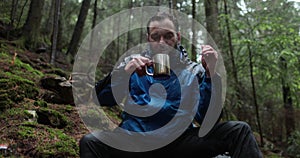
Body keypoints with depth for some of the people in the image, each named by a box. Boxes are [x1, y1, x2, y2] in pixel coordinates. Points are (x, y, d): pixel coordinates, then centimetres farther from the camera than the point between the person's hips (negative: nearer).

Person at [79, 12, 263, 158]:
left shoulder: (193, 71, 8)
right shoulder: (133, 64, 9)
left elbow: (207, 119, -2)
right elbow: (102, 99, 4)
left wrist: (211, 73, -11)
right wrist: (123, 72, -12)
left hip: (180, 140, 0)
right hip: (137, 141, 0)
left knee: (239, 131, -15)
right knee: (90, 142, -27)